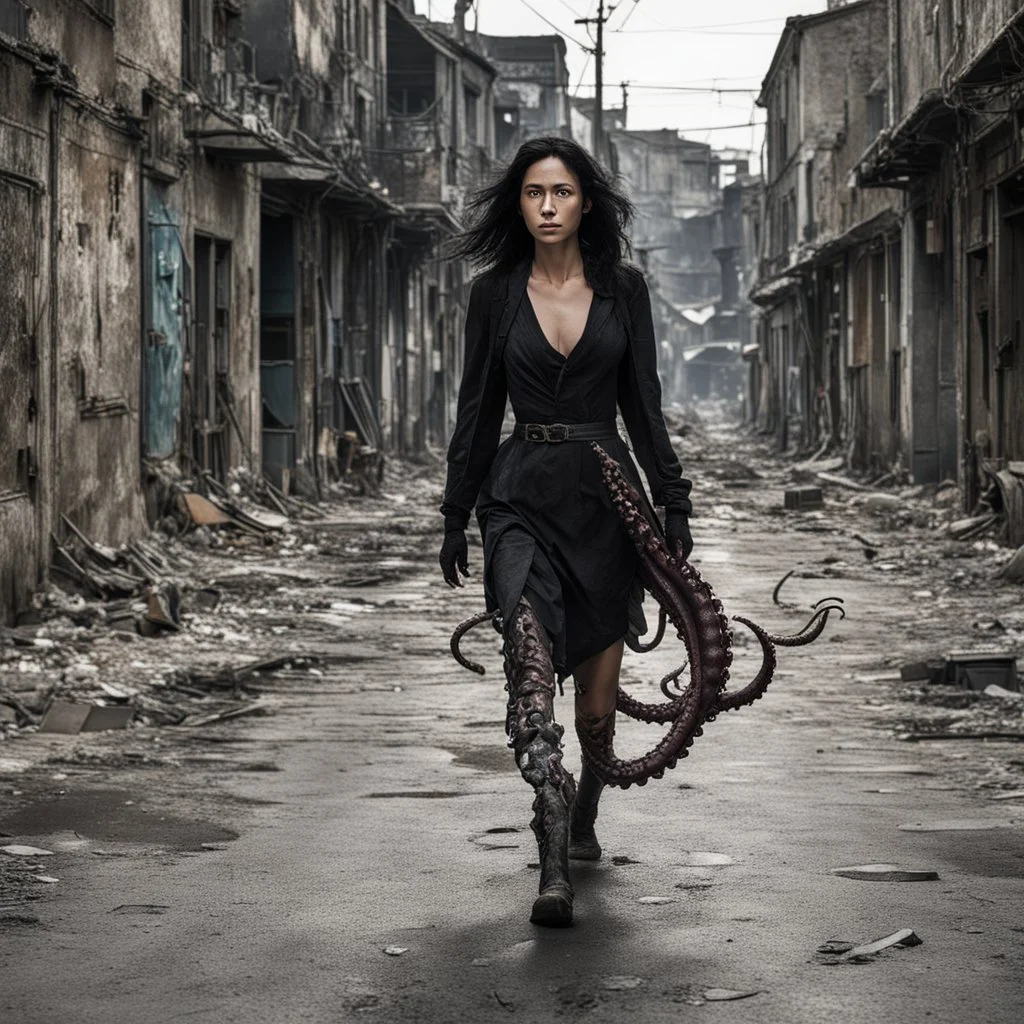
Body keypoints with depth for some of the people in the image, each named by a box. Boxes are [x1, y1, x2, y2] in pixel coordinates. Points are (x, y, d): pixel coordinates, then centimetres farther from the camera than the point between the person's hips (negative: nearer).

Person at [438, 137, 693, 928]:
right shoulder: (496, 293, 4)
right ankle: (554, 868, -27)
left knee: (599, 695, 7)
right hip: (523, 496, -1)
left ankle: (582, 821, 34)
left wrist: (673, 504, 3)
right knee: (531, 667, -20)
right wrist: (456, 520, 9)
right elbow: (478, 410, 9)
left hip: (606, 491, 1)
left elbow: (643, 404, 8)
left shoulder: (623, 289, 5)